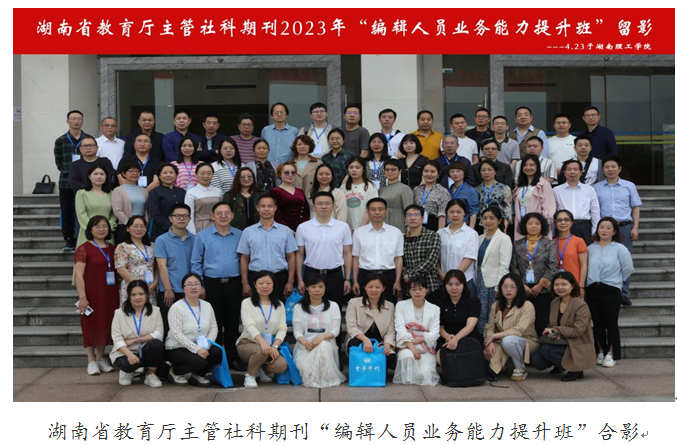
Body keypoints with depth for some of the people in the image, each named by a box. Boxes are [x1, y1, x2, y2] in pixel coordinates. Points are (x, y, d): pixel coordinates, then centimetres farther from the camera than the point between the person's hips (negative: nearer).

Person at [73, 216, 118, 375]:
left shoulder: (112, 249, 10)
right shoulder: (84, 249, -6)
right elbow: (78, 275, -11)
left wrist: (119, 293, 8)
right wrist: (82, 297, -19)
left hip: (109, 294, 5)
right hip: (92, 294, -5)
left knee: (105, 324, 10)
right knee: (91, 325, 1)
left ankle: (100, 358, 22)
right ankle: (91, 361, 10)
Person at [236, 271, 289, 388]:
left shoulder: (279, 305, 8)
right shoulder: (247, 302, -3)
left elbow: (282, 328, -2)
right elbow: (249, 326, -19)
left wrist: (275, 346, -22)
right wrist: (262, 342, -37)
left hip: (271, 345, 3)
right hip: (248, 343, -3)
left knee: (281, 365, -26)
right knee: (262, 351, -38)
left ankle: (263, 369, 9)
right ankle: (250, 375, -7)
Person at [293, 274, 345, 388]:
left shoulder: (333, 306, 9)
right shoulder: (299, 308, 9)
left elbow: (335, 330, 1)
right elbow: (297, 332, 2)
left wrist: (322, 337, -21)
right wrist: (305, 342, -22)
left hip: (326, 345, 0)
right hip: (305, 346, 0)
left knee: (323, 345, -39)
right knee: (306, 367, -34)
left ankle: (326, 378, -20)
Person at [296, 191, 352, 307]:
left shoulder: (343, 227, 1)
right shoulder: (303, 227, 0)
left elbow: (347, 254, 4)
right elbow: (299, 254, 4)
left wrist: (347, 279, 1)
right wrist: (300, 279, 0)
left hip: (335, 275, 0)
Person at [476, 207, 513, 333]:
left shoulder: (504, 238, -4)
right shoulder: (481, 238, 14)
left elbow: (504, 265, -10)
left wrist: (499, 287, -15)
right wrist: (476, 282, 9)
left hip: (494, 282, -5)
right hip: (481, 281, 6)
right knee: (481, 315, 5)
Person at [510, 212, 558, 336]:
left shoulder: (550, 245, 6)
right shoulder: (517, 245, 11)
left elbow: (553, 267, -2)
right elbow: (513, 267, 6)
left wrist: (540, 285, -8)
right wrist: (522, 284, -5)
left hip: (543, 290, -1)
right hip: (523, 290, 2)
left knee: (541, 322, -5)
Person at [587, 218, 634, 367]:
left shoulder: (620, 249, -3)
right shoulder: (590, 248, 7)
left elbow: (628, 268, -2)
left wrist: (617, 280, 5)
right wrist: (592, 281, 5)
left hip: (611, 290, -3)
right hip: (592, 289, 3)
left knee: (611, 323, -1)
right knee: (597, 323, 9)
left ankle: (611, 354, 8)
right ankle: (600, 351, 21)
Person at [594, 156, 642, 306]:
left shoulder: (629, 186, 8)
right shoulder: (597, 188, 7)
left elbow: (635, 208, 8)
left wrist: (635, 228, -1)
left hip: (624, 227, 0)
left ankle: (623, 293, 9)